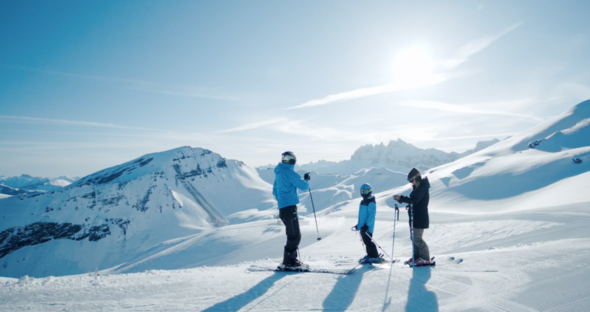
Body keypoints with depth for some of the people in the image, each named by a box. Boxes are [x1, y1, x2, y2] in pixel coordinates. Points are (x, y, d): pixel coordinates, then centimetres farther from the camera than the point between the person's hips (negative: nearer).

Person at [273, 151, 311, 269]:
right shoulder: (289, 172, -12)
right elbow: (303, 186, -12)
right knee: (294, 236, -5)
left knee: (294, 235, 15)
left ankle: (291, 259, 20)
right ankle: (287, 262, -2)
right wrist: (307, 179, 8)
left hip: (282, 208, 9)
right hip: (289, 207, -9)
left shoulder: (278, 173, 16)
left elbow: (275, 191, 25)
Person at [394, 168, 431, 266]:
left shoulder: (422, 187, -16)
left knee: (417, 238, -8)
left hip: (420, 218, -10)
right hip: (415, 217, 10)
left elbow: (414, 200, -27)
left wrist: (401, 198, -27)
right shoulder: (417, 187, 15)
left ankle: (426, 258, 2)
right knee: (414, 237, 13)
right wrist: (400, 199, 4)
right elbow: (412, 200, 17)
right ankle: (417, 256, 23)